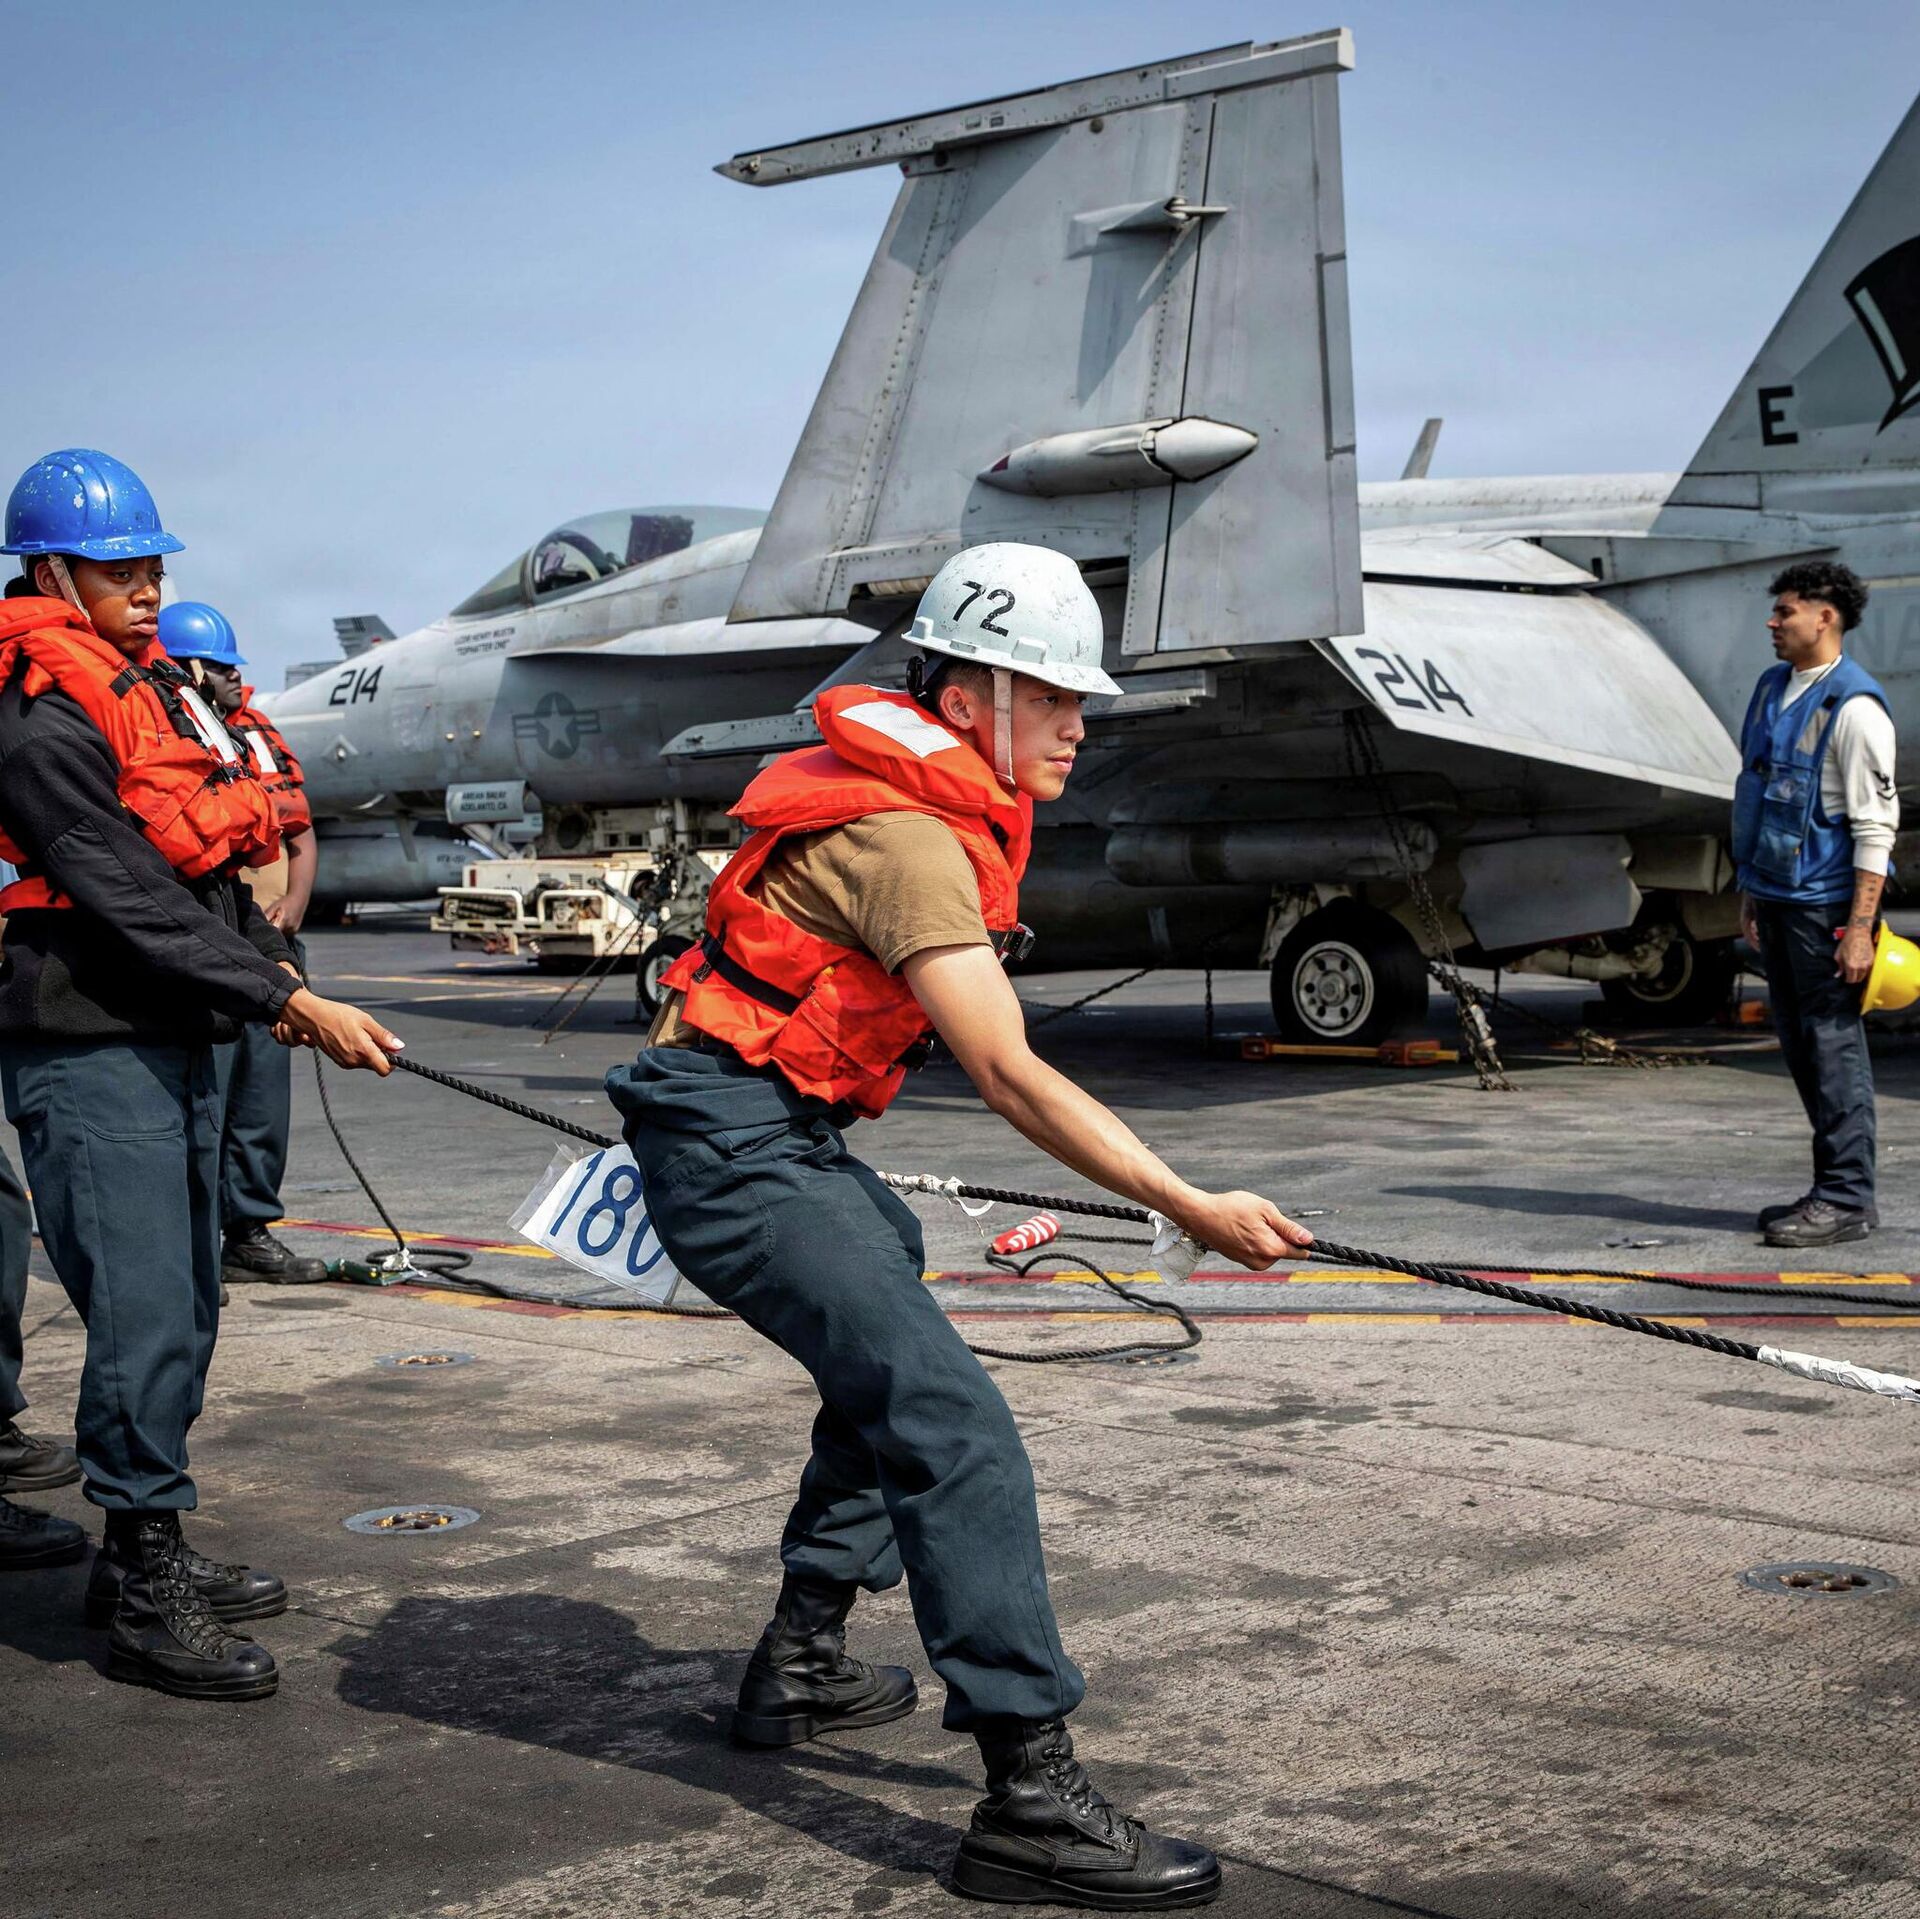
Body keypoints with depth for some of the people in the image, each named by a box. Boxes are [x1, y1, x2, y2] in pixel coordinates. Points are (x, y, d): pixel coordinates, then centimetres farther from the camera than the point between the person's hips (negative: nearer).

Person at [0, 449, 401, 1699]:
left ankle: (150, 1557, 26)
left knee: (184, 1313, 14)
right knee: (145, 1323, -8)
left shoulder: (156, 684, 15)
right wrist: (293, 1006, -23)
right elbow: (130, 902, -21)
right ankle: (144, 1602, 2)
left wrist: (272, 966, 6)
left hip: (178, 1042, 9)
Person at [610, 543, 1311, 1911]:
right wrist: (1194, 1210, -31)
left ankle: (801, 1663, 34)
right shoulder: (908, 837, -21)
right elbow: (1011, 1077, -28)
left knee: (890, 1355, 26)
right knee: (952, 1424, -19)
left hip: (788, 1130, 11)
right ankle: (1031, 1795, -21)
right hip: (737, 1146, -11)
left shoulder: (947, 796, 11)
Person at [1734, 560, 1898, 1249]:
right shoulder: (1772, 688, 13)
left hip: (1825, 901, -9)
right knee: (1800, 1044, 12)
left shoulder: (1853, 706, -13)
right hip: (1777, 895, 9)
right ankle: (1833, 1189, 21)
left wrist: (1860, 926, -20)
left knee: (1833, 1043, -4)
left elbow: (1875, 826, -16)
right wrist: (1749, 893, 19)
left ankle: (1846, 1197, 3)